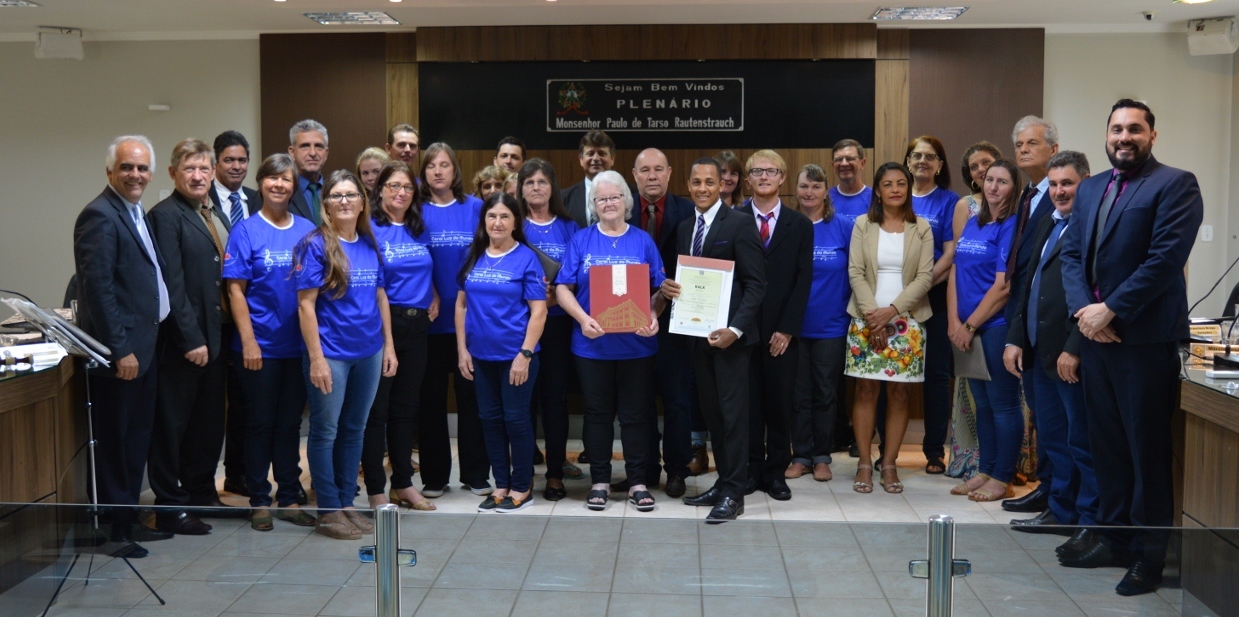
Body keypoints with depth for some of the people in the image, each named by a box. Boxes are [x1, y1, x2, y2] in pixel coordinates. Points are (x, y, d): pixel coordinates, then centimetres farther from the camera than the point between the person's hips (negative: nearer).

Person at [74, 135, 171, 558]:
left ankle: (129, 519, 26)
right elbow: (97, 287, -20)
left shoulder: (138, 214, 14)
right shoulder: (100, 215, -15)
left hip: (144, 347, 9)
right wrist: (120, 350, -21)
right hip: (120, 351, -9)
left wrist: (142, 345, 14)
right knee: (116, 443, 0)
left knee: (136, 441, 15)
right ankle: (113, 532, 10)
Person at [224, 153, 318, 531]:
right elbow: (236, 290, -7)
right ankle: (259, 501, 17)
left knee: (290, 423, 11)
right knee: (261, 423, 6)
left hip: (299, 344, 3)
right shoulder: (246, 232, -4)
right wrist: (248, 341, -13)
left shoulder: (307, 230, 5)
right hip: (261, 345, -3)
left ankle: (289, 499, 21)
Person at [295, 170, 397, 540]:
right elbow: (305, 304, -11)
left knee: (354, 429, 13)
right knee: (325, 431, 4)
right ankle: (328, 511, 14)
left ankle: (347, 504, 24)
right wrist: (316, 357, -16)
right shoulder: (316, 245, -8)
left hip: (368, 352, 5)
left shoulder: (370, 245, 7)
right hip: (331, 353, -5)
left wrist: (389, 345, 8)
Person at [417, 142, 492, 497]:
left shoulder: (475, 208, 4)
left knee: (471, 395, 5)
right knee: (431, 397, 6)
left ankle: (476, 475, 15)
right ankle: (434, 476, 17)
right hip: (429, 318, 0)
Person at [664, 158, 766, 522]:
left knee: (732, 410, -4)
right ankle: (723, 482, 22)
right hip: (696, 331, 7)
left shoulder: (739, 225, -7)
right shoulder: (684, 229, 14)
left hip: (728, 332, -7)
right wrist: (667, 288, -5)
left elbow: (756, 284, -11)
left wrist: (735, 329, -21)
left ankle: (733, 494, 2)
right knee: (712, 411, 13)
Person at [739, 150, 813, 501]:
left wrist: (787, 329, -6)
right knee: (747, 402, 3)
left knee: (780, 402, 5)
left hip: (782, 331, 1)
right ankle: (750, 470, 13)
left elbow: (803, 281, 2)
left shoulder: (800, 225, 7)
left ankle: (776, 472, 15)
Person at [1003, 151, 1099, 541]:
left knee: (1082, 443, 1)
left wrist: (1075, 349, -21)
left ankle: (1091, 521, 12)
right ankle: (1061, 512, 27)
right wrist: (1015, 339, 13)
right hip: (1040, 354, 9)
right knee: (1052, 440, 16)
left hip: (1072, 357, -9)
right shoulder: (1047, 225, 17)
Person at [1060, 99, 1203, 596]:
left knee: (1147, 448, 1)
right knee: (1106, 444, 13)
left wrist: (1110, 310, -16)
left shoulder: (1175, 185, -6)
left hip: (1145, 337, -6)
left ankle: (1149, 554, 13)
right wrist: (1082, 309, -7)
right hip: (1096, 333, 7)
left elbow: (1165, 258, -16)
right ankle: (1115, 539, 25)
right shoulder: (1090, 188, 16)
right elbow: (1071, 253, 10)